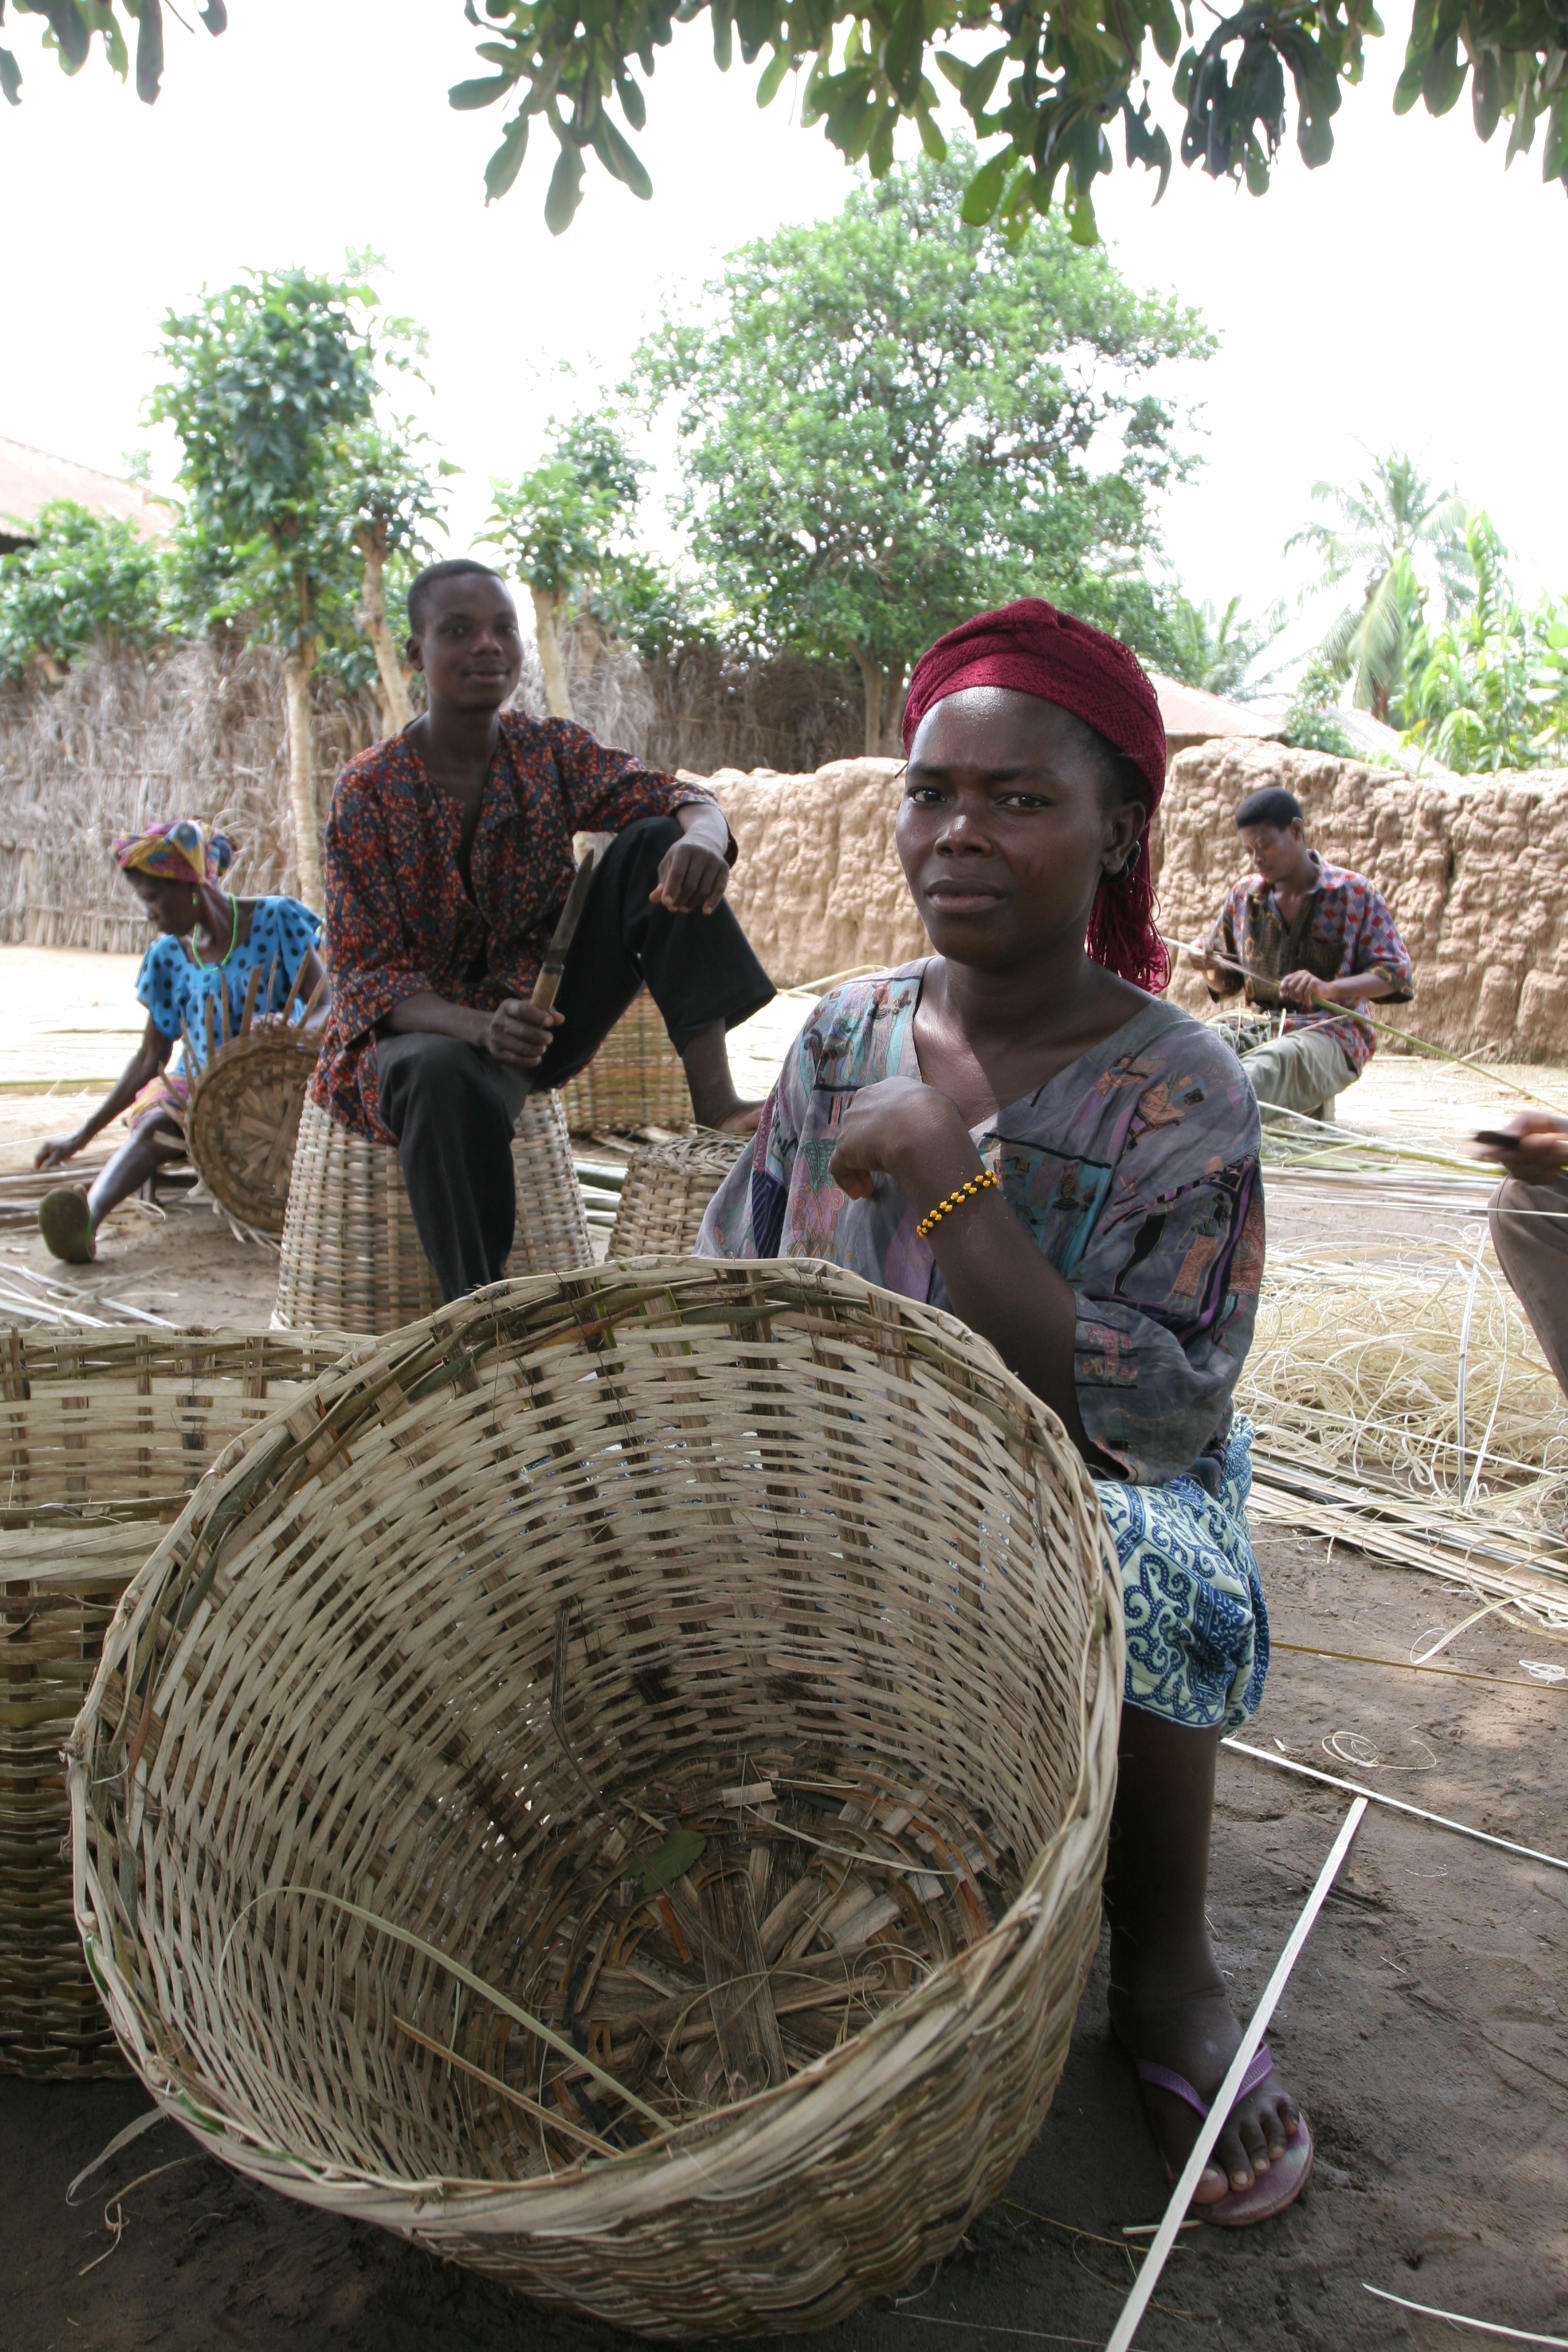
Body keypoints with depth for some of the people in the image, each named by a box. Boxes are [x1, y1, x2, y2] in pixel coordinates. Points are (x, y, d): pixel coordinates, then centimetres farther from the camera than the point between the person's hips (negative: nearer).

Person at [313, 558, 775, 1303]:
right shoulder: (369, 791, -11)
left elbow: (680, 798, -12)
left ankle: (714, 1097, -24)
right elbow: (367, 975, -15)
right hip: (421, 1028, -4)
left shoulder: (549, 752, -1)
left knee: (654, 844, -14)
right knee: (448, 1077, -42)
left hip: (540, 1009, 4)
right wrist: (480, 1025, -36)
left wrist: (701, 835, -39)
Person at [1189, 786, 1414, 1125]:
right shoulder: (1244, 896, 16)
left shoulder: (1353, 892, 4)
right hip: (1259, 1029, 5)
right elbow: (1227, 983, 24)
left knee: (1279, 1059, -42)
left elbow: (1397, 973, -2)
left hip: (1330, 1034, -5)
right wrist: (1211, 969, -2)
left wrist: (1328, 989, -20)